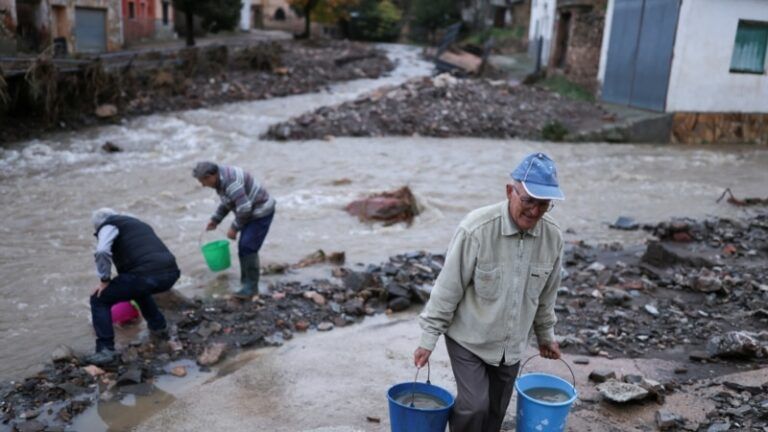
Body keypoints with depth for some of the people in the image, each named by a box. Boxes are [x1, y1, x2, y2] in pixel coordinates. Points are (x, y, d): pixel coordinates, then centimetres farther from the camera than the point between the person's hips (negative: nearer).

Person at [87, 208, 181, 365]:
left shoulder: (109, 225, 13)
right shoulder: (138, 223, 36)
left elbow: (102, 251, -10)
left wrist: (104, 280, 4)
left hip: (145, 275, -8)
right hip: (171, 273, 8)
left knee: (99, 299, 11)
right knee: (138, 288, 40)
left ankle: (106, 350, 5)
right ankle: (159, 328, 39)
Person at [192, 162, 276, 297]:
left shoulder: (230, 182, -28)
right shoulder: (222, 178, 5)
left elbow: (244, 208, -30)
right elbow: (228, 202, 20)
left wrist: (234, 228, -18)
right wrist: (215, 220, 17)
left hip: (261, 212, -10)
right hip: (253, 212, 10)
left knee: (248, 248, -10)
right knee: (244, 247, 11)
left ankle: (251, 285, -1)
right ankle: (246, 281, 21)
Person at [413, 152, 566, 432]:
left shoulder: (553, 237, -8)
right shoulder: (477, 229, -24)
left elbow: (545, 295, 8)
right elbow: (448, 288, -16)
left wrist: (546, 335, 18)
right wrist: (429, 338, -11)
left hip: (510, 346, 5)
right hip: (469, 339, -4)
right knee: (475, 406, -9)